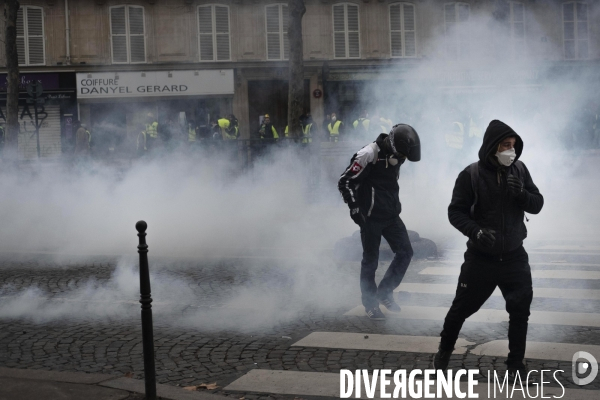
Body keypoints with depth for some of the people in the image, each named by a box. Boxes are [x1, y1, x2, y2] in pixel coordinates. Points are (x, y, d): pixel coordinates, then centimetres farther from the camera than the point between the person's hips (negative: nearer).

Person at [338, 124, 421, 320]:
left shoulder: (395, 155, 6)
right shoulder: (368, 155, -19)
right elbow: (345, 181, -16)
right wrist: (354, 206, -19)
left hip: (391, 215, 7)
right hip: (371, 216, -7)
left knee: (405, 252, 2)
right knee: (371, 260, 2)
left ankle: (384, 292, 17)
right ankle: (370, 304, 17)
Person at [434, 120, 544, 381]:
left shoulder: (519, 171, -3)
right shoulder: (471, 175, -13)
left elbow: (537, 205, 0)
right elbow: (456, 212, -10)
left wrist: (521, 194, -21)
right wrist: (476, 232, -27)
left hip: (514, 257, 2)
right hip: (480, 258, -2)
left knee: (520, 310, 3)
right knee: (462, 308, 10)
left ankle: (516, 362, 21)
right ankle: (444, 351, 33)